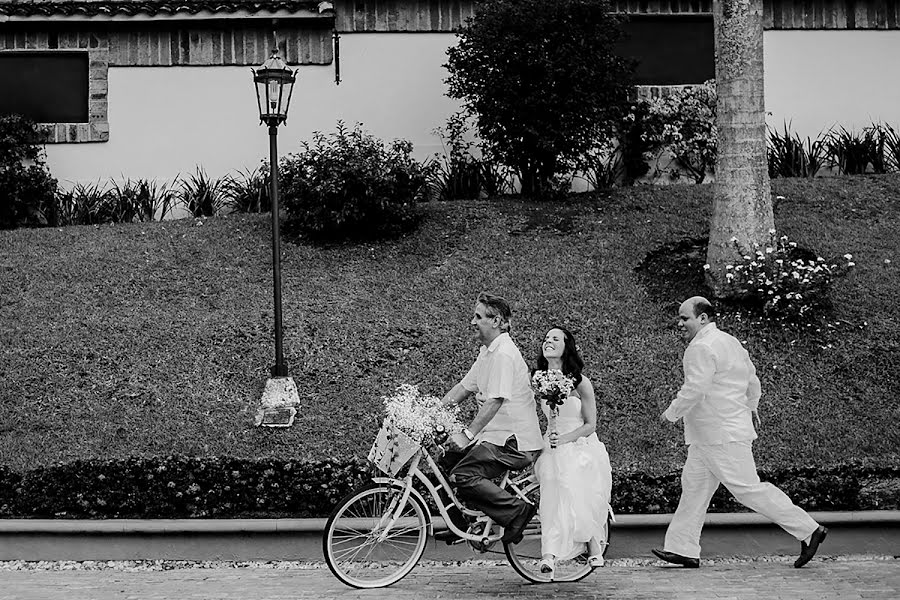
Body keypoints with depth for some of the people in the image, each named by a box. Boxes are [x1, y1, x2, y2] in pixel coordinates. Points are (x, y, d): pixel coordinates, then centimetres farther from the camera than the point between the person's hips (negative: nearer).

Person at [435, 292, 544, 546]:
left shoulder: (504, 354, -18)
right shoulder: (487, 351, 14)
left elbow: (495, 401, -25)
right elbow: (464, 387, 16)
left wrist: (468, 434, -30)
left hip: (515, 441, -10)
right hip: (496, 435, 10)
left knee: (462, 476, -21)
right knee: (446, 462, 9)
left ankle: (517, 510, -11)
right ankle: (460, 524, 17)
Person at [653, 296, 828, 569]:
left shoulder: (701, 348, -17)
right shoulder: (730, 342, 15)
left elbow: (694, 390, -24)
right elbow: (752, 379, 23)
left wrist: (672, 412, -10)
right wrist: (751, 407, 38)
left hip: (722, 436, -11)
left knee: (749, 489, -8)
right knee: (694, 485, 10)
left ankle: (808, 530, -3)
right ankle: (683, 549, 11)